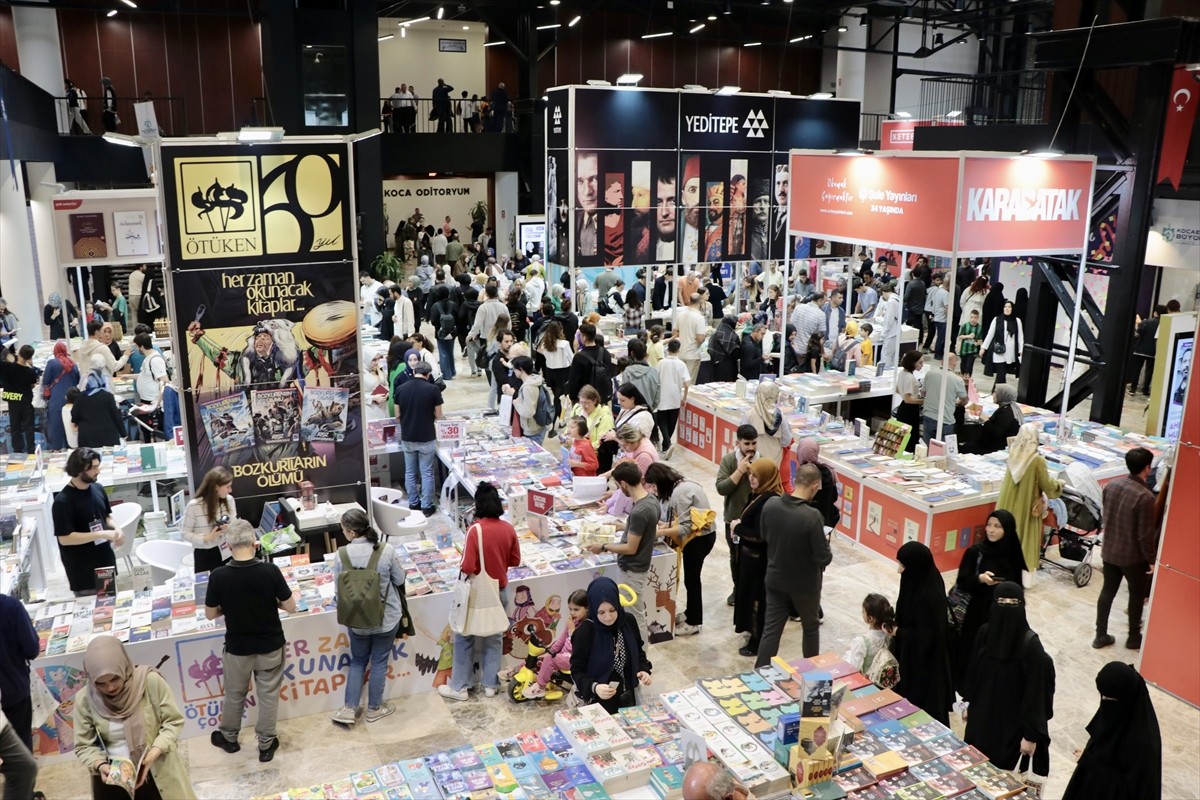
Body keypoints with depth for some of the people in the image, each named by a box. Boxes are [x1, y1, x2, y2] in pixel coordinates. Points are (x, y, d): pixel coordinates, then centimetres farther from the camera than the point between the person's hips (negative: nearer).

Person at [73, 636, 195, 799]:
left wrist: (153, 753, -19)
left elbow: (173, 721, -7)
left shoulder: (150, 681, -15)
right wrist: (100, 765, -17)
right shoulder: (85, 700, -8)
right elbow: (84, 746, 2)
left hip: (156, 770, -1)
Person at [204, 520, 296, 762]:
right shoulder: (270, 571, -22)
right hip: (270, 646, -1)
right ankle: (266, 744, 31)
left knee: (234, 695, 24)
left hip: (237, 648, 1)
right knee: (268, 696, 17)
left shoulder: (218, 576, -20)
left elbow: (210, 614, -6)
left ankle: (228, 738, 45)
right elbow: (290, 607, -13)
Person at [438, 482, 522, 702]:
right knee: (495, 637, 17)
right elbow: (515, 561, 3)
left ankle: (459, 687, 19)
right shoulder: (508, 529, -7)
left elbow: (467, 568, -23)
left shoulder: (476, 530, -22)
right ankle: (491, 684, 26)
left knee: (465, 638, 11)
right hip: (500, 591, 5)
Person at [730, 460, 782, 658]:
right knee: (750, 594, 22)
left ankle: (758, 643, 20)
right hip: (753, 554, 10)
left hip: (758, 558, -10)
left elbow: (760, 535, -29)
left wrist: (737, 527, -16)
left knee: (756, 597, 5)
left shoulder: (767, 501, -28)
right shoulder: (761, 494, 3)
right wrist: (739, 526, -4)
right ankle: (755, 631, 40)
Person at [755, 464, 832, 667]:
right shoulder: (812, 516, -28)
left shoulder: (770, 504, -13)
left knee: (771, 629, 13)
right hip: (805, 583, -3)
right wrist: (827, 550, 0)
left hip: (775, 579, 3)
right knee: (810, 627, 20)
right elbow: (823, 558, -21)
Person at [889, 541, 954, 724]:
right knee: (913, 701, 23)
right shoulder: (925, 582, -4)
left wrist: (898, 632, -15)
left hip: (923, 662, -9)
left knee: (919, 706, 9)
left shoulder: (926, 597, -32)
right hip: (917, 656, 9)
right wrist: (898, 627, 3)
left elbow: (925, 637, -25)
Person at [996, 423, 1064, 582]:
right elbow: (1047, 485, -10)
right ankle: (1024, 576, 17)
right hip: (1026, 506, -4)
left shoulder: (1013, 454, -6)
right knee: (1025, 539, 8)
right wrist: (1059, 483, 10)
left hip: (1009, 504, 4)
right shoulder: (1037, 460, -22)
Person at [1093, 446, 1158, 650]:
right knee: (1137, 594, 16)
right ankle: (1134, 637, 29)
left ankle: (1100, 635, 23)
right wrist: (1151, 559, -7)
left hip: (1109, 551, 5)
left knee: (1107, 591, 16)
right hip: (1133, 555, -5)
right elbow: (1145, 535, -20)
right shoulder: (1145, 497, -25)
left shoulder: (1110, 485, -5)